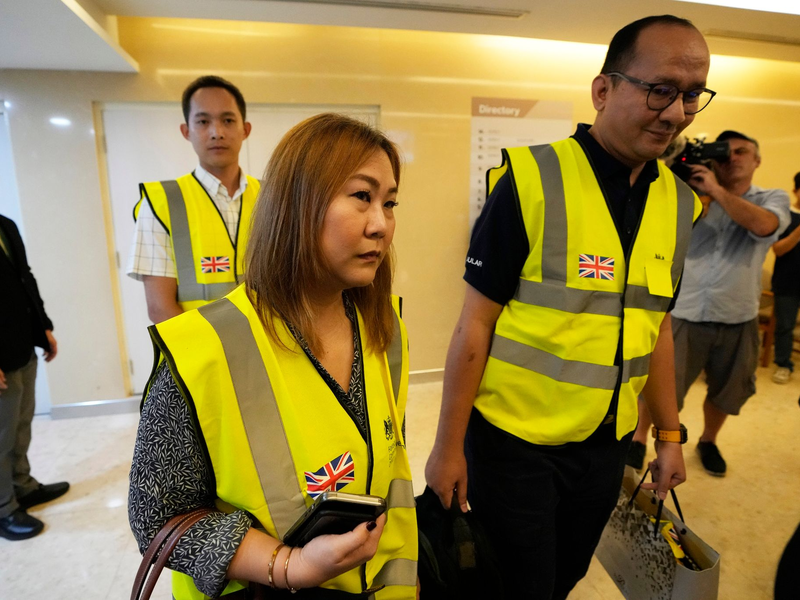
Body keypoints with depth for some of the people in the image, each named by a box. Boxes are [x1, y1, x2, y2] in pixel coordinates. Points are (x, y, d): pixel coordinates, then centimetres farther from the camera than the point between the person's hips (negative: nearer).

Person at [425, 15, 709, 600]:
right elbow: (475, 324, -15)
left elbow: (657, 327, 11)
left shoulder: (679, 202, 2)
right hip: (513, 440, -5)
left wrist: (670, 434, 14)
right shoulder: (531, 181, -17)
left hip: (607, 444, 6)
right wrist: (448, 447, -11)